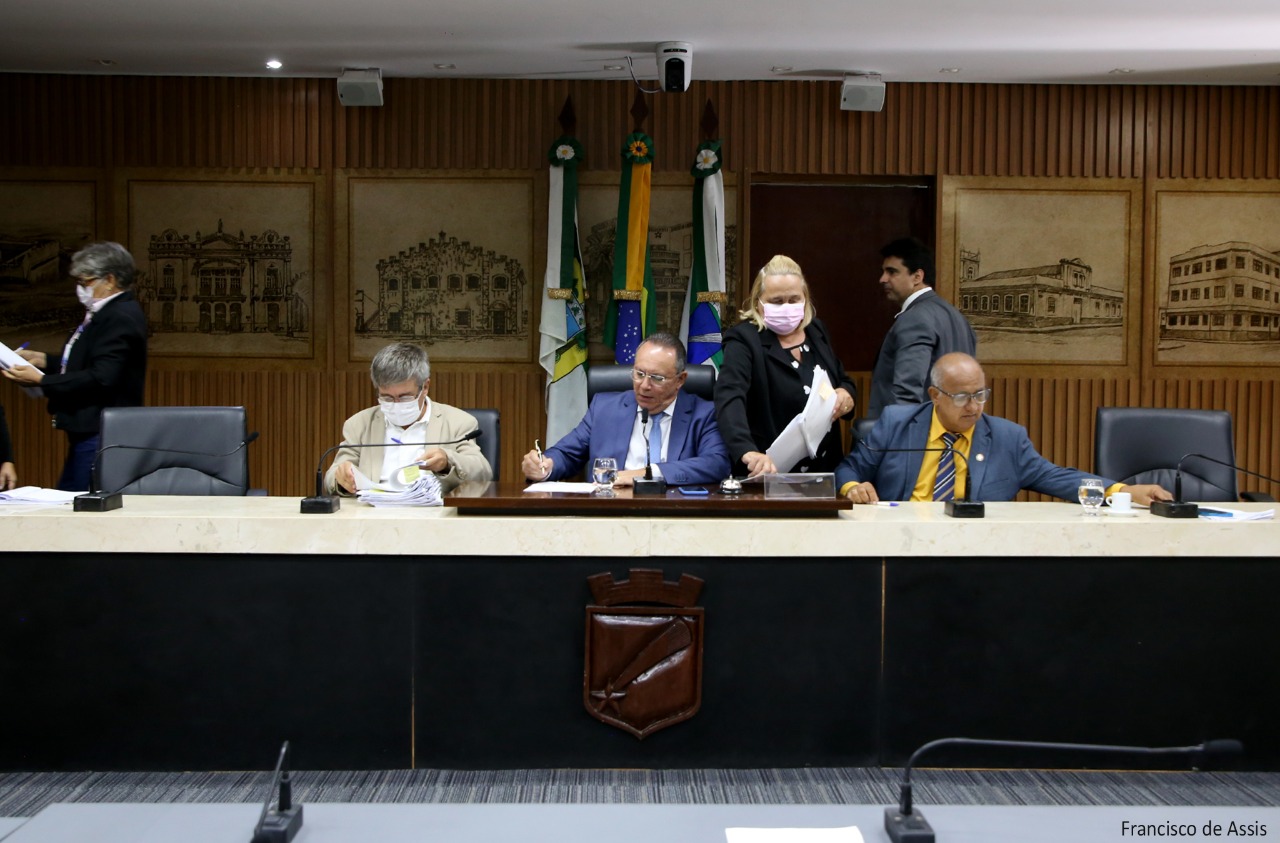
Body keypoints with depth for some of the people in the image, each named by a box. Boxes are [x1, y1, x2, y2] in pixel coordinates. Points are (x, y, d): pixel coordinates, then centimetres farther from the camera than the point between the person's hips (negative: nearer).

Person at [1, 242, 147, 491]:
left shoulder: (120, 318, -18)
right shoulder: (108, 313, 16)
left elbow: (100, 378, -26)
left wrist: (41, 381, -19)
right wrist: (44, 360, 14)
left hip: (101, 435, -11)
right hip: (87, 433, 11)